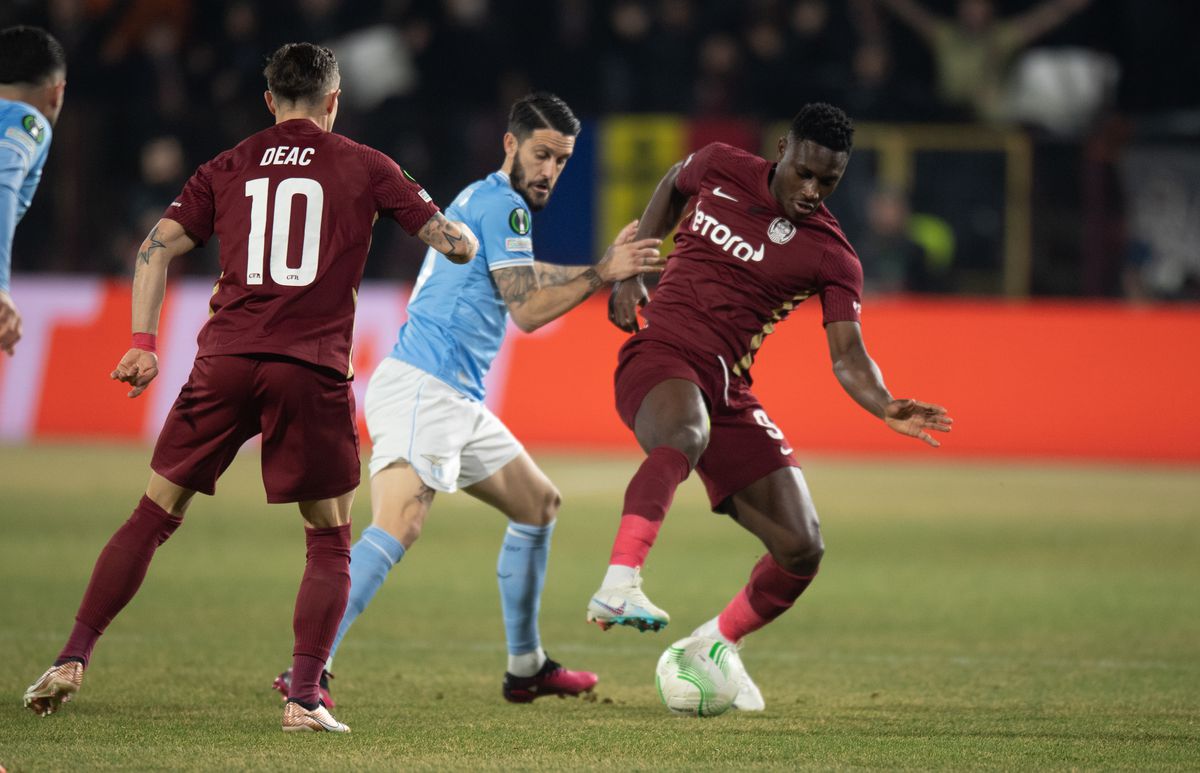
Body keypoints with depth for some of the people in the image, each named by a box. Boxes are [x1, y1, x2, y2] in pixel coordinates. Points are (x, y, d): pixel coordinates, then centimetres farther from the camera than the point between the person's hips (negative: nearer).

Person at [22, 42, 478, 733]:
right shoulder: (364, 167, 9)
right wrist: (462, 236, 33)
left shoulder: (228, 169, 15)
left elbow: (157, 248, 6)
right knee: (330, 542, 10)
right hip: (313, 369, -2)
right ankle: (305, 697, -2)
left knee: (155, 516, 11)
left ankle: (73, 661, 5)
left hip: (225, 363, 2)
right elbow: (455, 244, 10)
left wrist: (144, 343, 3)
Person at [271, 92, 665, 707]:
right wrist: (601, 274, -10)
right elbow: (527, 309, -12)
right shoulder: (500, 203, -7)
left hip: (456, 402, 11)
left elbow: (515, 277, 41)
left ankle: (526, 668, 25)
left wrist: (612, 269, 38)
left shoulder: (483, 201, 23)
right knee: (396, 528, -26)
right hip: (422, 389, -11)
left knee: (539, 503, 20)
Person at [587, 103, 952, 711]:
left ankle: (712, 648, 24)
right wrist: (630, 270, 16)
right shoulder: (720, 168, 1)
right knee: (684, 434, -42)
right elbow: (672, 185, 25)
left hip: (727, 391, 4)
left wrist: (886, 408, -29)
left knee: (802, 550, -2)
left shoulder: (832, 259, 0)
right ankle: (618, 587, -55)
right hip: (658, 359, -3)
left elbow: (848, 358, -9)